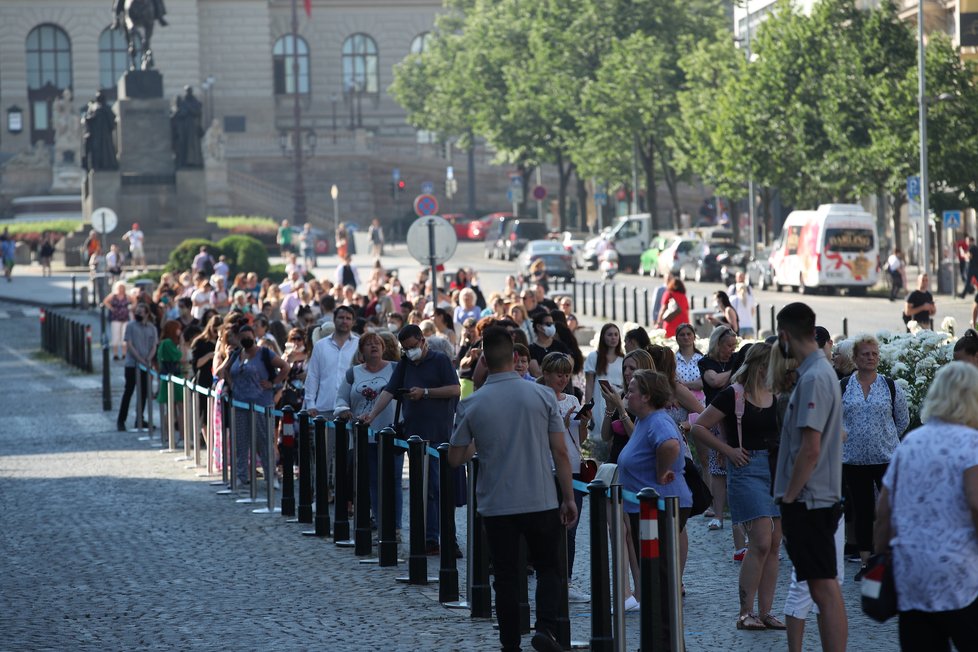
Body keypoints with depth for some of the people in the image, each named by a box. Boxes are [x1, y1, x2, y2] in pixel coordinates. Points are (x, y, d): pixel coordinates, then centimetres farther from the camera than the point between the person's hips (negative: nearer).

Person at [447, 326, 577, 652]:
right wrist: (569, 498, 3)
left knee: (506, 577, 10)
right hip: (541, 502, 0)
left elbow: (455, 458, 2)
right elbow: (560, 452, -5)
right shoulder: (542, 395, -6)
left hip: (496, 506, 0)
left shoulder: (471, 405, -6)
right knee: (548, 568, 15)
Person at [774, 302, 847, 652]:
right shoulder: (820, 371, 14)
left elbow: (810, 450, -22)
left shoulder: (813, 379, -17)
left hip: (809, 501, -10)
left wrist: (788, 498, -15)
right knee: (823, 588, 12)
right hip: (819, 498, 10)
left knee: (824, 589, -10)